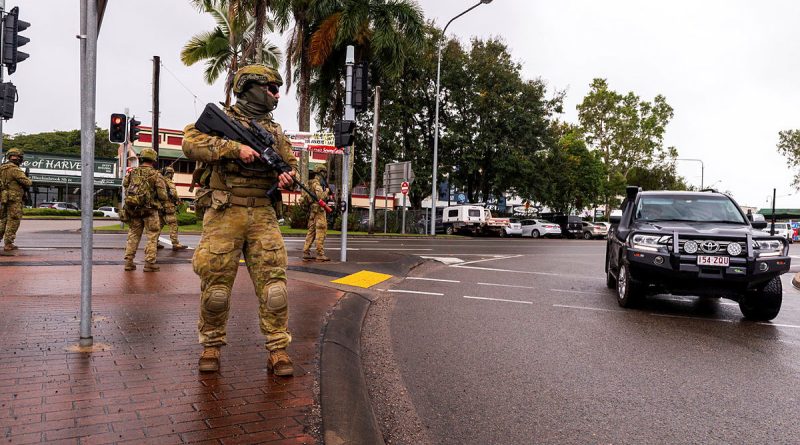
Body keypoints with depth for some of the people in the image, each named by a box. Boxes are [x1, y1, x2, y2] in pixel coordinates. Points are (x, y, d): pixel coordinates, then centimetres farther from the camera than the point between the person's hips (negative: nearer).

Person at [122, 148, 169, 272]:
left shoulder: (132, 173, 4)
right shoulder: (155, 175, -9)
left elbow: (125, 186, 9)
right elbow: (163, 196, -12)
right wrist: (160, 203, 9)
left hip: (132, 209, 4)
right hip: (150, 210, -4)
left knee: (133, 235, 14)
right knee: (152, 237, 4)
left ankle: (128, 261, 15)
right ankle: (149, 263, 2)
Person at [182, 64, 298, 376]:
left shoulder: (275, 131, 16)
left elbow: (292, 161, 20)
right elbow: (191, 143, -13)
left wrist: (288, 175, -4)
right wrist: (236, 148, -21)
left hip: (263, 215, 4)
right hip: (224, 214, -3)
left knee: (273, 280, -4)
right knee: (216, 282, 2)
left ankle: (278, 350, 3)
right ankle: (211, 346, 19)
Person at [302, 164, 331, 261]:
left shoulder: (312, 183, 17)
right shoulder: (317, 183, -12)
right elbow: (321, 197, -22)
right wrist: (327, 191, -7)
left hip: (312, 211, 10)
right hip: (319, 210, -10)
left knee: (311, 231, 11)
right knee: (321, 232, -8)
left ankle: (306, 252, 11)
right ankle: (320, 254, -8)